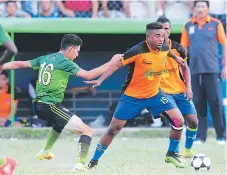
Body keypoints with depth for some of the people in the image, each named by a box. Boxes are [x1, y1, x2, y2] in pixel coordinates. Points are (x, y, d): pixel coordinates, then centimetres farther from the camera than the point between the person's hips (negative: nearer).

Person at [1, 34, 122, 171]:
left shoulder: (44, 59, 11)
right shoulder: (65, 62, -10)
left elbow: (19, 64, 16)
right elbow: (88, 75, -17)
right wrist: (111, 62, -14)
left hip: (38, 106, 8)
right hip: (51, 107, -8)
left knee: (61, 122, 40)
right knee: (87, 131, -6)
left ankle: (46, 151, 44)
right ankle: (81, 164, -21)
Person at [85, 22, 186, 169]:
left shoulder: (165, 49, -8)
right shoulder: (138, 51, -24)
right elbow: (117, 65, -18)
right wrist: (100, 80, -23)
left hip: (154, 94, 4)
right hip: (132, 96, -4)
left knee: (179, 121, -8)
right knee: (114, 129, 1)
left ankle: (172, 154, 12)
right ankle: (94, 161, 16)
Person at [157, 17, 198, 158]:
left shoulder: (177, 48, 2)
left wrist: (188, 87, 3)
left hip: (181, 91, 4)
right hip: (164, 92, -4)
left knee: (193, 121, 1)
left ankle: (188, 150, 22)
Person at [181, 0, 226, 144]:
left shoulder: (215, 24, 2)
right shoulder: (188, 26, 8)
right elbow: (184, 48, 13)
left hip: (212, 70, -2)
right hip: (194, 71, 2)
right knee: (198, 104, 4)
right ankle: (200, 136, 10)